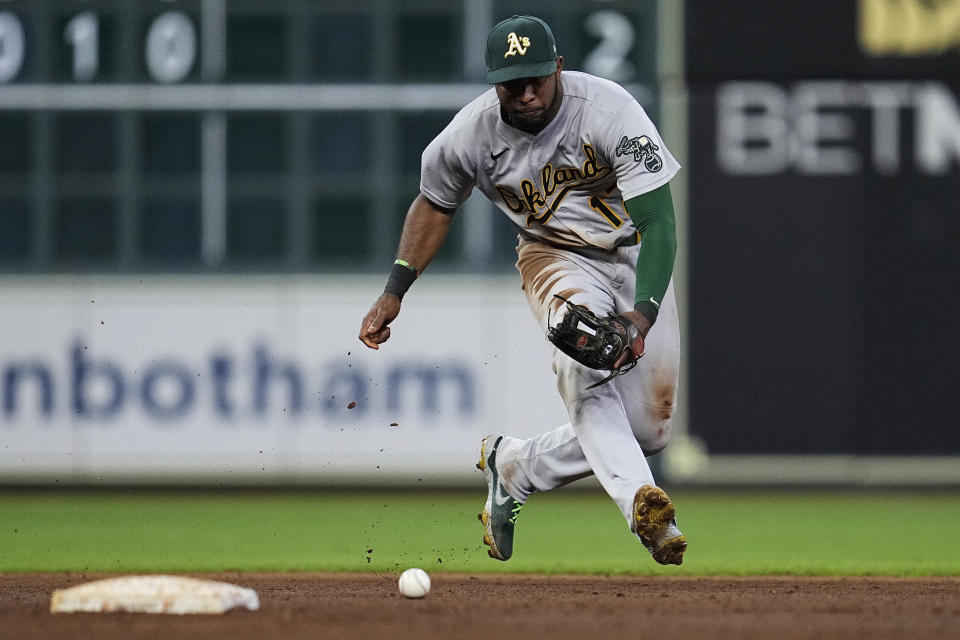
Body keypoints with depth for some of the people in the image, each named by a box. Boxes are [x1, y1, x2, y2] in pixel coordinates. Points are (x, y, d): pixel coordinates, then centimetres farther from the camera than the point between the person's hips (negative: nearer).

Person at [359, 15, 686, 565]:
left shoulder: (608, 110, -26)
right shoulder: (472, 133, -16)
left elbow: (659, 222, -29)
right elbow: (436, 205, 6)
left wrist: (644, 311, -42)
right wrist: (394, 292, 0)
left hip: (637, 256, 0)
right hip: (556, 255, 0)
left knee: (649, 433, -3)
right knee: (587, 377, -33)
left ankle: (514, 466, 12)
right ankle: (641, 501, -48)